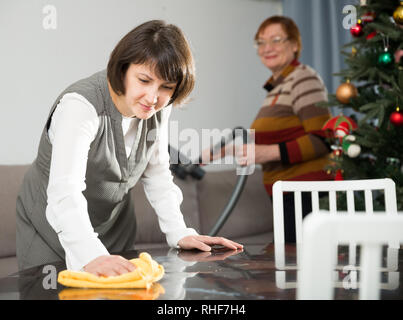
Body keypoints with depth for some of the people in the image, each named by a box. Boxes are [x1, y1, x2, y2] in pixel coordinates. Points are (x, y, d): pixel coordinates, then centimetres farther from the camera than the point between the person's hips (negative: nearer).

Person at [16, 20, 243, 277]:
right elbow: (65, 191, -42)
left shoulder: (159, 108, -10)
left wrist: (179, 234, -9)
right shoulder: (80, 106, -30)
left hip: (116, 229, 5)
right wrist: (91, 255, -56)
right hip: (52, 228, -5)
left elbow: (157, 173, 2)